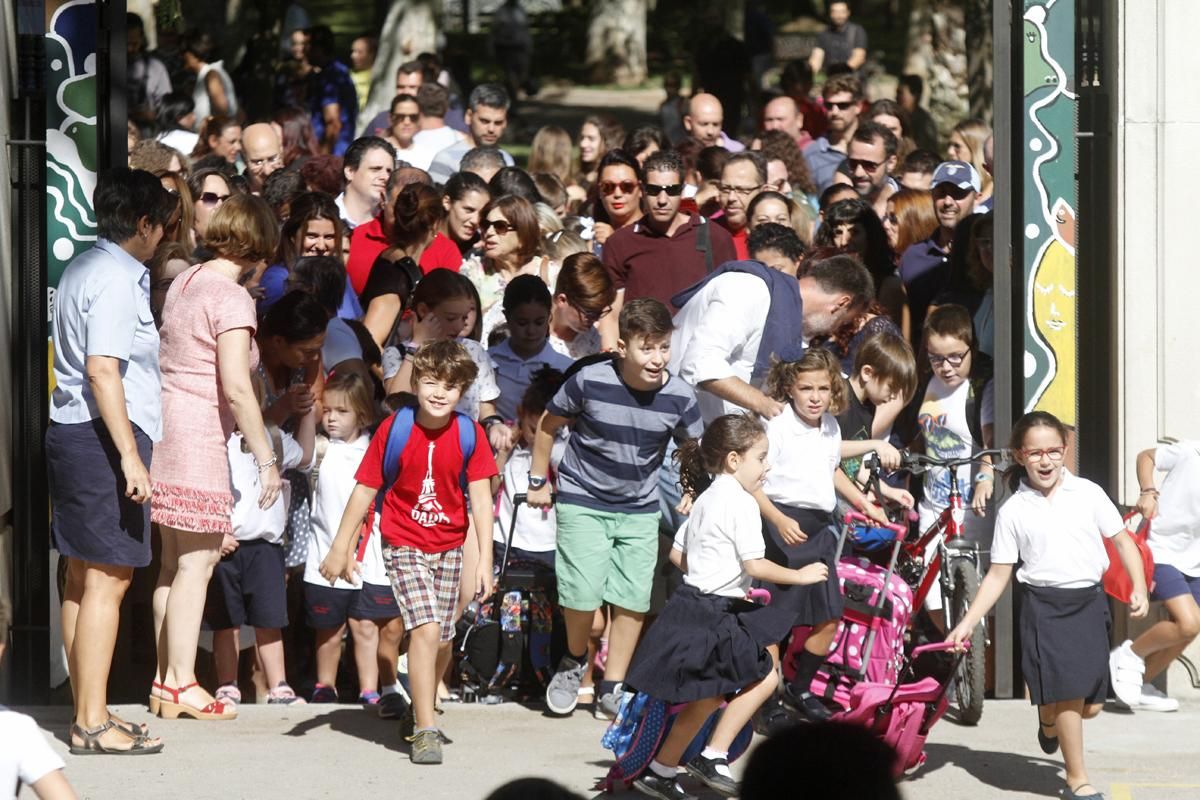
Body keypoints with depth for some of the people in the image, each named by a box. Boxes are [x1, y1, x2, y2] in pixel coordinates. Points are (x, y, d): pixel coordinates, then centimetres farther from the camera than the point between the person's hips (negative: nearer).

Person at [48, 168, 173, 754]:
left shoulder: (82, 268, 16)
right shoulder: (115, 279, -15)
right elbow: (102, 372, -23)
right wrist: (131, 458, -24)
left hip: (71, 435, 11)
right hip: (102, 440, -11)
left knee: (82, 578, 13)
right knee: (107, 579, -9)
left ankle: (86, 712, 18)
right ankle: (93, 723, -9)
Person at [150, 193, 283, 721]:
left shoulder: (184, 283, 13)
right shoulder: (232, 297, -13)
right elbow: (236, 386, -19)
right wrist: (265, 456, -13)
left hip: (164, 427, 9)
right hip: (199, 436, -9)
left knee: (174, 560, 13)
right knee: (197, 560, -4)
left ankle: (165, 679, 17)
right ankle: (182, 685, -3)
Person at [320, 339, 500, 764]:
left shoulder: (468, 433, -7)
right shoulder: (395, 429, -11)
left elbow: (480, 498, -7)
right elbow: (365, 490, -3)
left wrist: (484, 559, -14)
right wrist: (341, 548, -1)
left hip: (449, 547, 3)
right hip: (404, 545, -3)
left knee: (441, 641, 10)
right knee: (426, 629, -19)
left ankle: (419, 711, 35)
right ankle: (425, 731, -16)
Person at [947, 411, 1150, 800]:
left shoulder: (1088, 493, 3)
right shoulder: (1013, 511, 0)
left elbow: (1121, 539, 8)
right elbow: (998, 576, 3)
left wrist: (1138, 588, -6)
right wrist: (968, 622, -5)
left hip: (1089, 602, 2)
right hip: (1044, 606, -2)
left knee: (1090, 703, 4)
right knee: (1067, 692, -9)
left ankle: (1050, 720, 39)